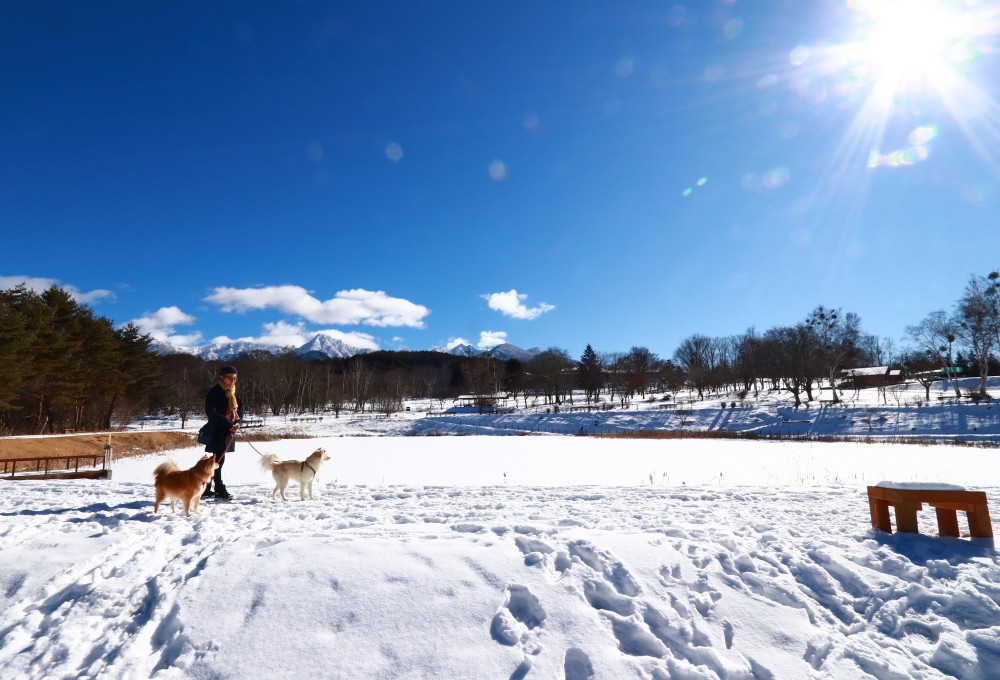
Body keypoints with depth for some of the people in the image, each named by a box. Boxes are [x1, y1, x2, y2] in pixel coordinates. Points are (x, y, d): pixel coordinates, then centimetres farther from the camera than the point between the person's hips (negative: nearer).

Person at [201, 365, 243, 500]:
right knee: (217, 461, -6)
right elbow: (212, 413, -17)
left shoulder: (232, 393, 13)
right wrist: (229, 424, -22)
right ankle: (220, 490, -2)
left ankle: (205, 489, 22)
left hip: (228, 432, 8)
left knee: (216, 461, 13)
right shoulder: (214, 392, -10)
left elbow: (239, 410, 13)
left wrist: (236, 422, -7)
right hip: (216, 432, -8)